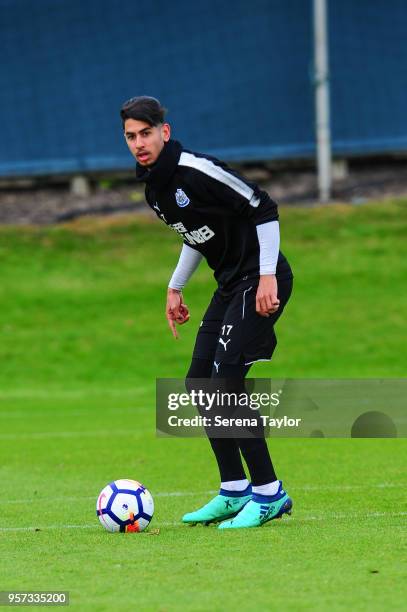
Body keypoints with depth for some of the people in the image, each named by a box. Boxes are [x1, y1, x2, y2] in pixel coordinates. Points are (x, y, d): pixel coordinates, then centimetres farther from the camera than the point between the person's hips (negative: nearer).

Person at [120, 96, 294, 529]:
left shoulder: (197, 171, -19)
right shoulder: (153, 188, 9)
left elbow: (264, 209, -18)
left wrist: (267, 276, -21)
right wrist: (175, 287, 24)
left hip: (261, 281, -10)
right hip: (231, 286, 10)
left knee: (225, 383, -16)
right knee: (199, 382, 8)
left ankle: (269, 494, -9)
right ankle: (235, 490, 16)